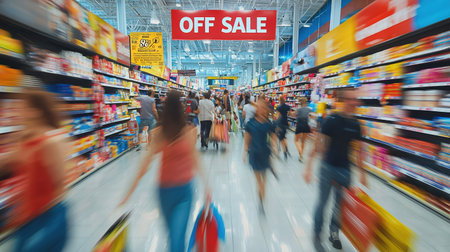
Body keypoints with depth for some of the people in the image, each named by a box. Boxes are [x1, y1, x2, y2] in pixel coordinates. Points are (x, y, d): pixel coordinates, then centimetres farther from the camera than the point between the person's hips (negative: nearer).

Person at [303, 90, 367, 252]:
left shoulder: (355, 124, 3)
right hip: (328, 167, -5)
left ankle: (334, 233, 39)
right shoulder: (332, 120, -13)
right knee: (322, 202, 7)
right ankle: (317, 235, 29)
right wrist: (309, 167, -15)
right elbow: (318, 144, -13)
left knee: (341, 204, 16)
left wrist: (362, 173, 14)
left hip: (345, 170, 5)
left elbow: (358, 150, 12)